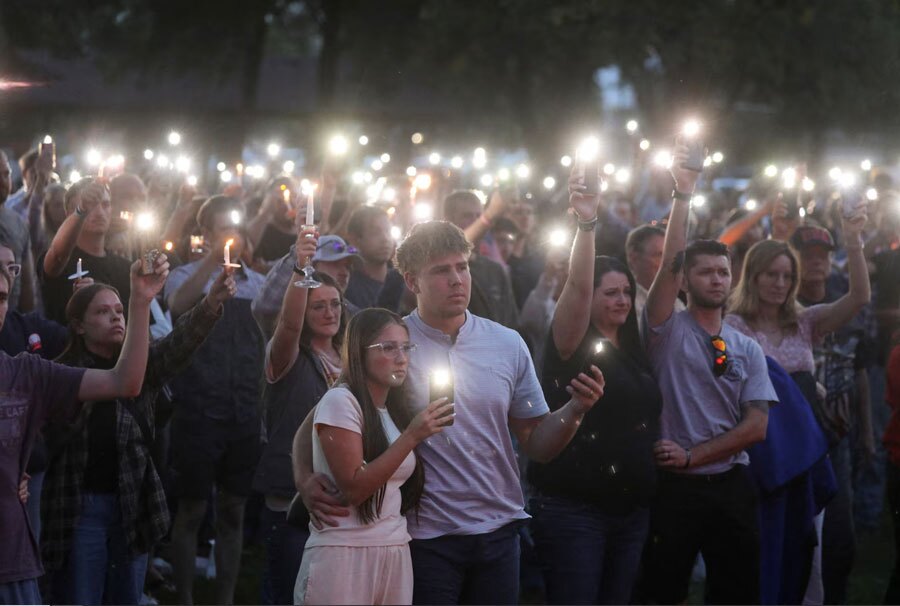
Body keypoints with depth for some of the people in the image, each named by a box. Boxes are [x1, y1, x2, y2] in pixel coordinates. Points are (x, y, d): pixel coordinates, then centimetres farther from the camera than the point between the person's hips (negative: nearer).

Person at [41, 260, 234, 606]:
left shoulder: (141, 364, 8)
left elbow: (179, 343, -12)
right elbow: (50, 441, -6)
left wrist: (211, 304, -28)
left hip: (134, 504, 4)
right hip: (80, 507, -4)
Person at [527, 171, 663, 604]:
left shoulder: (633, 349, 13)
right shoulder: (573, 345, -7)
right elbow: (577, 287, -19)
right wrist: (587, 224, -29)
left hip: (631, 509, 7)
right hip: (573, 508, -7)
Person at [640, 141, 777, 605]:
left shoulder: (747, 350, 8)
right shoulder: (667, 331, -1)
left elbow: (756, 427, 0)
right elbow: (668, 264, -17)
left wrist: (692, 456, -10)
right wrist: (683, 196, -25)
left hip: (731, 486, 3)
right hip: (674, 485, -3)